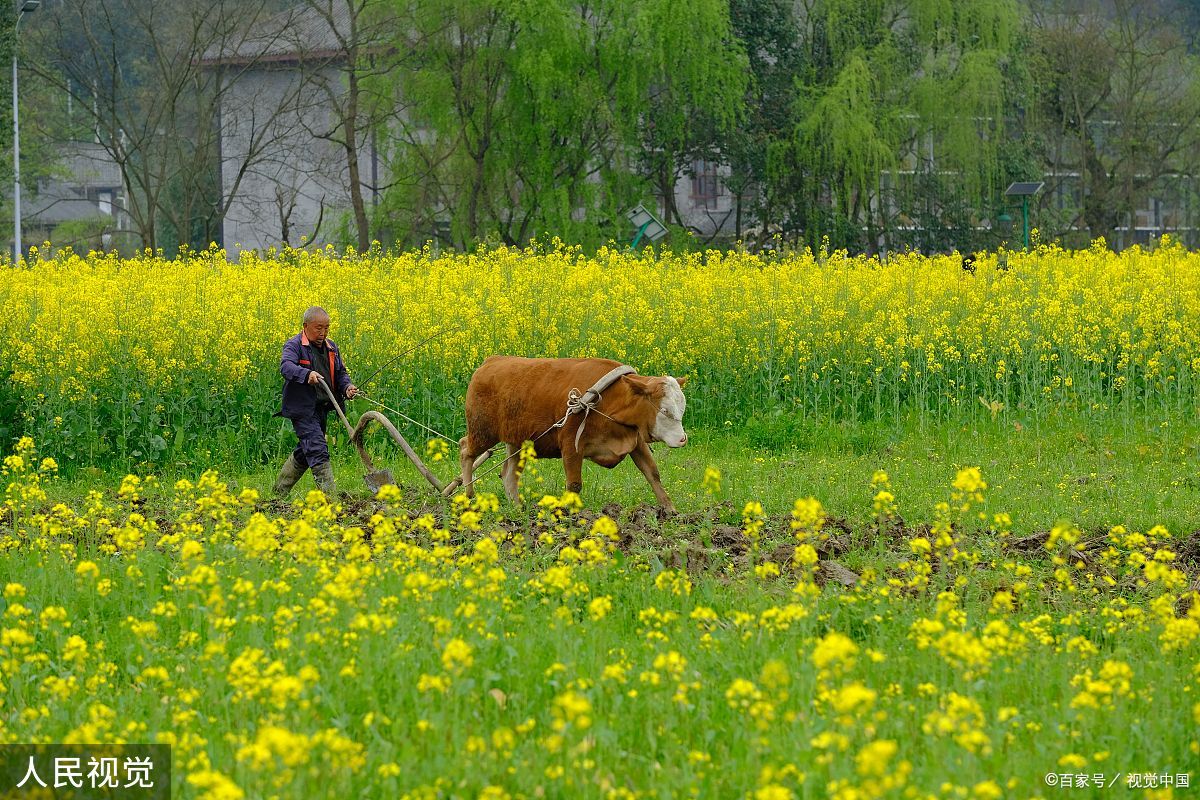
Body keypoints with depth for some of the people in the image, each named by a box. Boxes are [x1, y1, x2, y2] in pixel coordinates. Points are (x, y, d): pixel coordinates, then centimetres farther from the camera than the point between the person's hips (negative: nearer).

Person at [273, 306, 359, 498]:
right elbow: (286, 367, -27)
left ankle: (279, 492, 33)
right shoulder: (294, 345, -10)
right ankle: (328, 496, -20)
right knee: (318, 451, -16)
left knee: (304, 452, 17)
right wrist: (307, 374, -46)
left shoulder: (330, 347, 13)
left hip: (322, 408, 8)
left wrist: (347, 387, -4)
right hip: (302, 408, -8)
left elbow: (340, 372, 19)